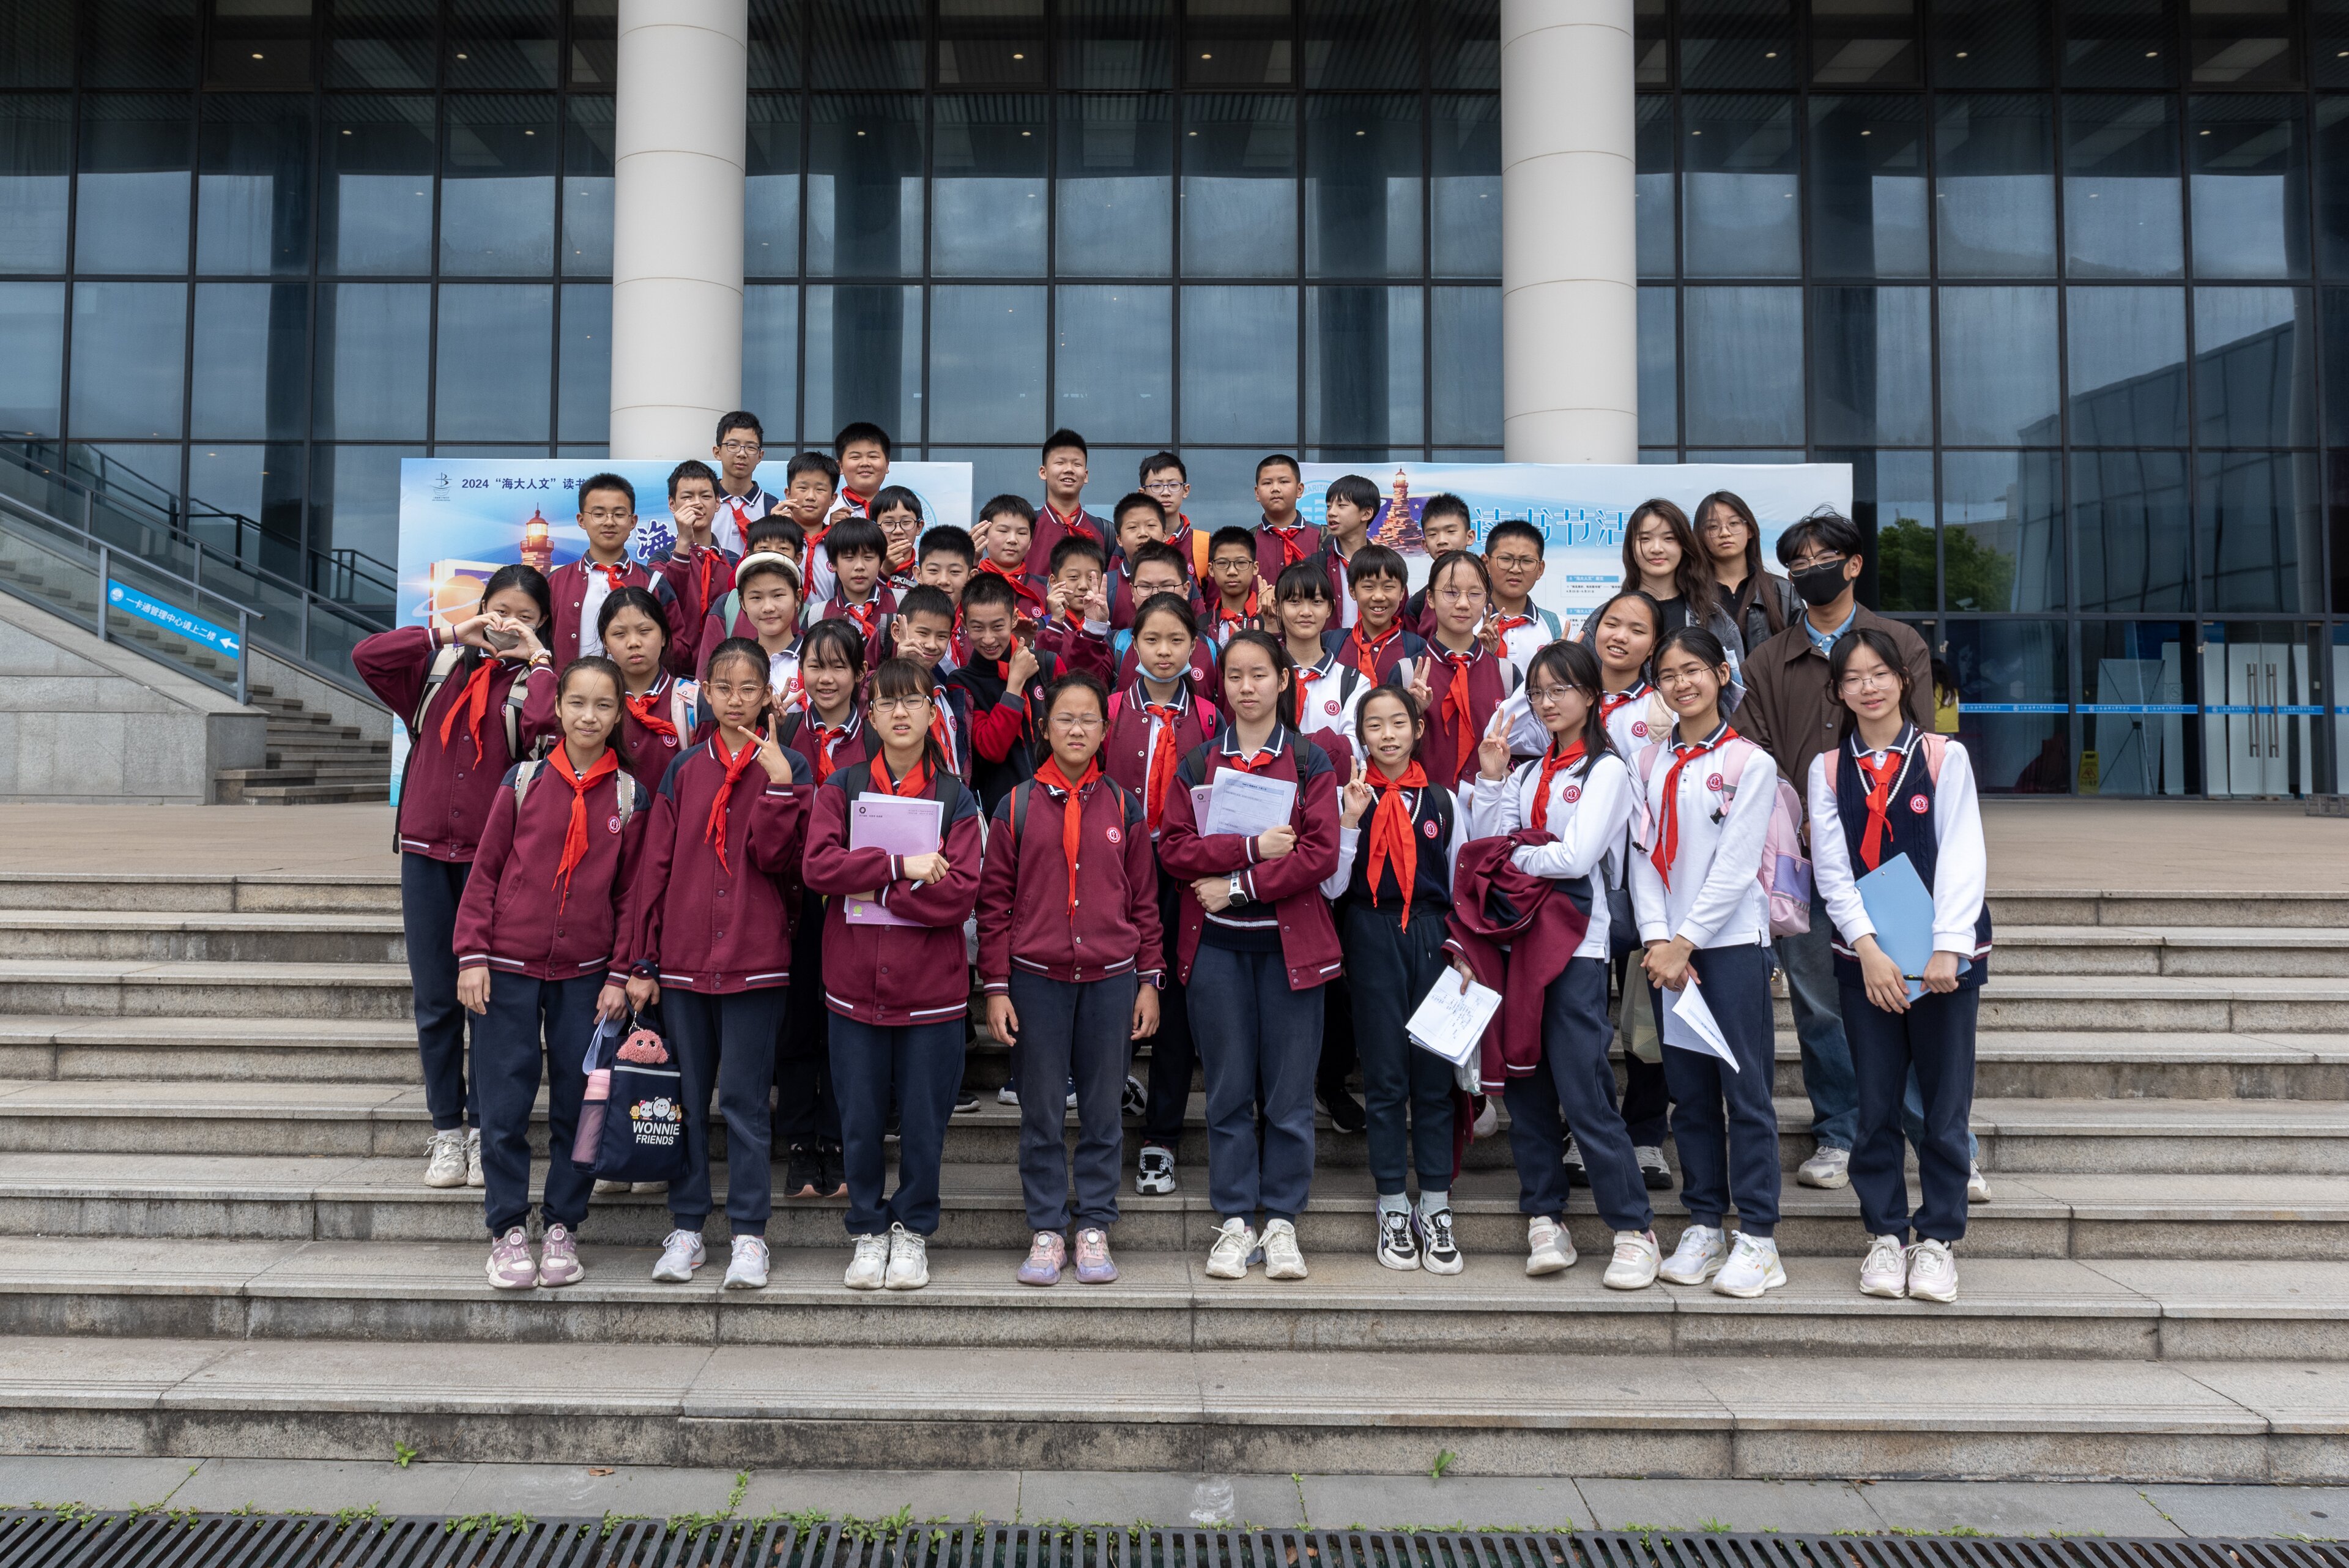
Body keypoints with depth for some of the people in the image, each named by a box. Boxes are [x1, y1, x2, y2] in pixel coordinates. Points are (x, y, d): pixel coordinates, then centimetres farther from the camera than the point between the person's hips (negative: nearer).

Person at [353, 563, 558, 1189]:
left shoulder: (533, 681, 1)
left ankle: (483, 1130, 14)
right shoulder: (440, 666, 10)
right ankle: (446, 1131, 18)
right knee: (435, 1000, 7)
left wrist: (536, 657, -8)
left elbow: (548, 722, -21)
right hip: (427, 854, 3)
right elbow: (366, 656, -3)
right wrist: (450, 635, -3)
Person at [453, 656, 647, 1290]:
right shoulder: (524, 780, 1)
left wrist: (621, 975, 0)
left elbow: (632, 894, 5)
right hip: (510, 967, 0)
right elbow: (485, 871, 4)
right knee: (504, 1107, 1)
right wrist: (472, 955, -3)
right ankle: (508, 1230, 16)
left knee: (578, 1105, 4)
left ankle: (561, 1228, 19)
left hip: (585, 974, 1)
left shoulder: (631, 796, 2)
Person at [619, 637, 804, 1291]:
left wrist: (777, 783, -19)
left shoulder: (783, 769, 2)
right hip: (683, 960, 3)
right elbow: (655, 867, 6)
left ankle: (749, 1234, 10)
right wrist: (641, 962, 3)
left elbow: (774, 857, -10)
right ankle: (686, 1228, 20)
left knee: (744, 1100, 1)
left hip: (755, 961, -3)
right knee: (686, 1099, 9)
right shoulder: (684, 771, 8)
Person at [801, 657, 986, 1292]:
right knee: (859, 1120, 8)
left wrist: (876, 891, -14)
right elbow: (818, 865, -11)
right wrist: (903, 868, -17)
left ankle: (913, 1230, 25)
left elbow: (960, 894, -9)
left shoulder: (956, 797, 2)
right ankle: (868, 1231, 26)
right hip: (855, 983, 1)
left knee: (924, 1119, 6)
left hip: (932, 988, -1)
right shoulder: (842, 788, 5)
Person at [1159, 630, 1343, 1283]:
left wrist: (1240, 885, -12)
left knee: (1289, 1092, 2)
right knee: (1228, 1090, 6)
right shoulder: (1198, 764, 8)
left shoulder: (1310, 762, 3)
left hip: (1290, 941, -1)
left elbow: (1321, 853, -7)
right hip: (1217, 944, 1)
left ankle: (1280, 1221, 14)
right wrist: (1252, 848, -14)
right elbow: (1174, 849, -2)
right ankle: (1234, 1221, 16)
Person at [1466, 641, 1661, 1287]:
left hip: (1577, 944, -6)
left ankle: (1634, 1230, 2)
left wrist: (1515, 855, -1)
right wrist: (1492, 780, -1)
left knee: (1583, 1094, -8)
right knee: (1525, 1088, 7)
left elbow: (1576, 857, -15)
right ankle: (1544, 1220, 17)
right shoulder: (1530, 771, 16)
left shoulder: (1607, 769, -3)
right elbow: (1486, 846, 7)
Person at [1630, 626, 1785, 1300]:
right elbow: (1643, 856, 6)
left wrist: (1686, 941, -11)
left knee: (1746, 1088, -3)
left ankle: (1757, 1236, 3)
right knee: (1689, 1091, 9)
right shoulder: (1651, 765, 12)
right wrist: (1656, 940, -6)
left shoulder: (1749, 763, -2)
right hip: (1668, 947, 5)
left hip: (1731, 942, -4)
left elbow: (1735, 866, -8)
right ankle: (1704, 1226, 18)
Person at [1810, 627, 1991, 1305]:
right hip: (1864, 957, 1)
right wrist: (1869, 949, -12)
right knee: (1876, 1102, 5)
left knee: (1943, 1103, 2)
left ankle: (1937, 1237, 15)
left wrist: (1947, 949, -15)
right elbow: (1832, 869, 0)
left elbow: (1963, 858, -5)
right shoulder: (1827, 769, 6)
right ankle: (1884, 1235, 17)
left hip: (1945, 954, -1)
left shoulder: (1945, 756, 2)